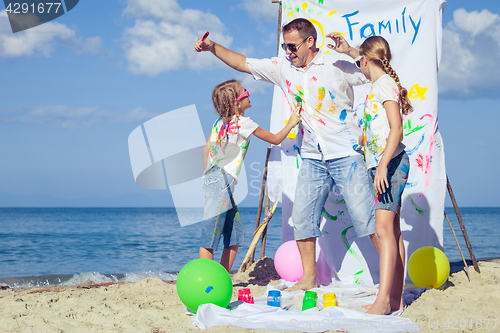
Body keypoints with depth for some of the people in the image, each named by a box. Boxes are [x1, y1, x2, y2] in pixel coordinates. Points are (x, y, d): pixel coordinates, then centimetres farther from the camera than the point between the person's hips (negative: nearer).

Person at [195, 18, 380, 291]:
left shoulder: (337, 64, -7)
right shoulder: (282, 68, 8)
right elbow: (242, 63, 14)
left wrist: (350, 51, -24)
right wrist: (213, 47, 6)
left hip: (346, 155, -5)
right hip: (313, 158, 6)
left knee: (364, 215, -8)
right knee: (301, 217, 4)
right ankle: (309, 278, 16)